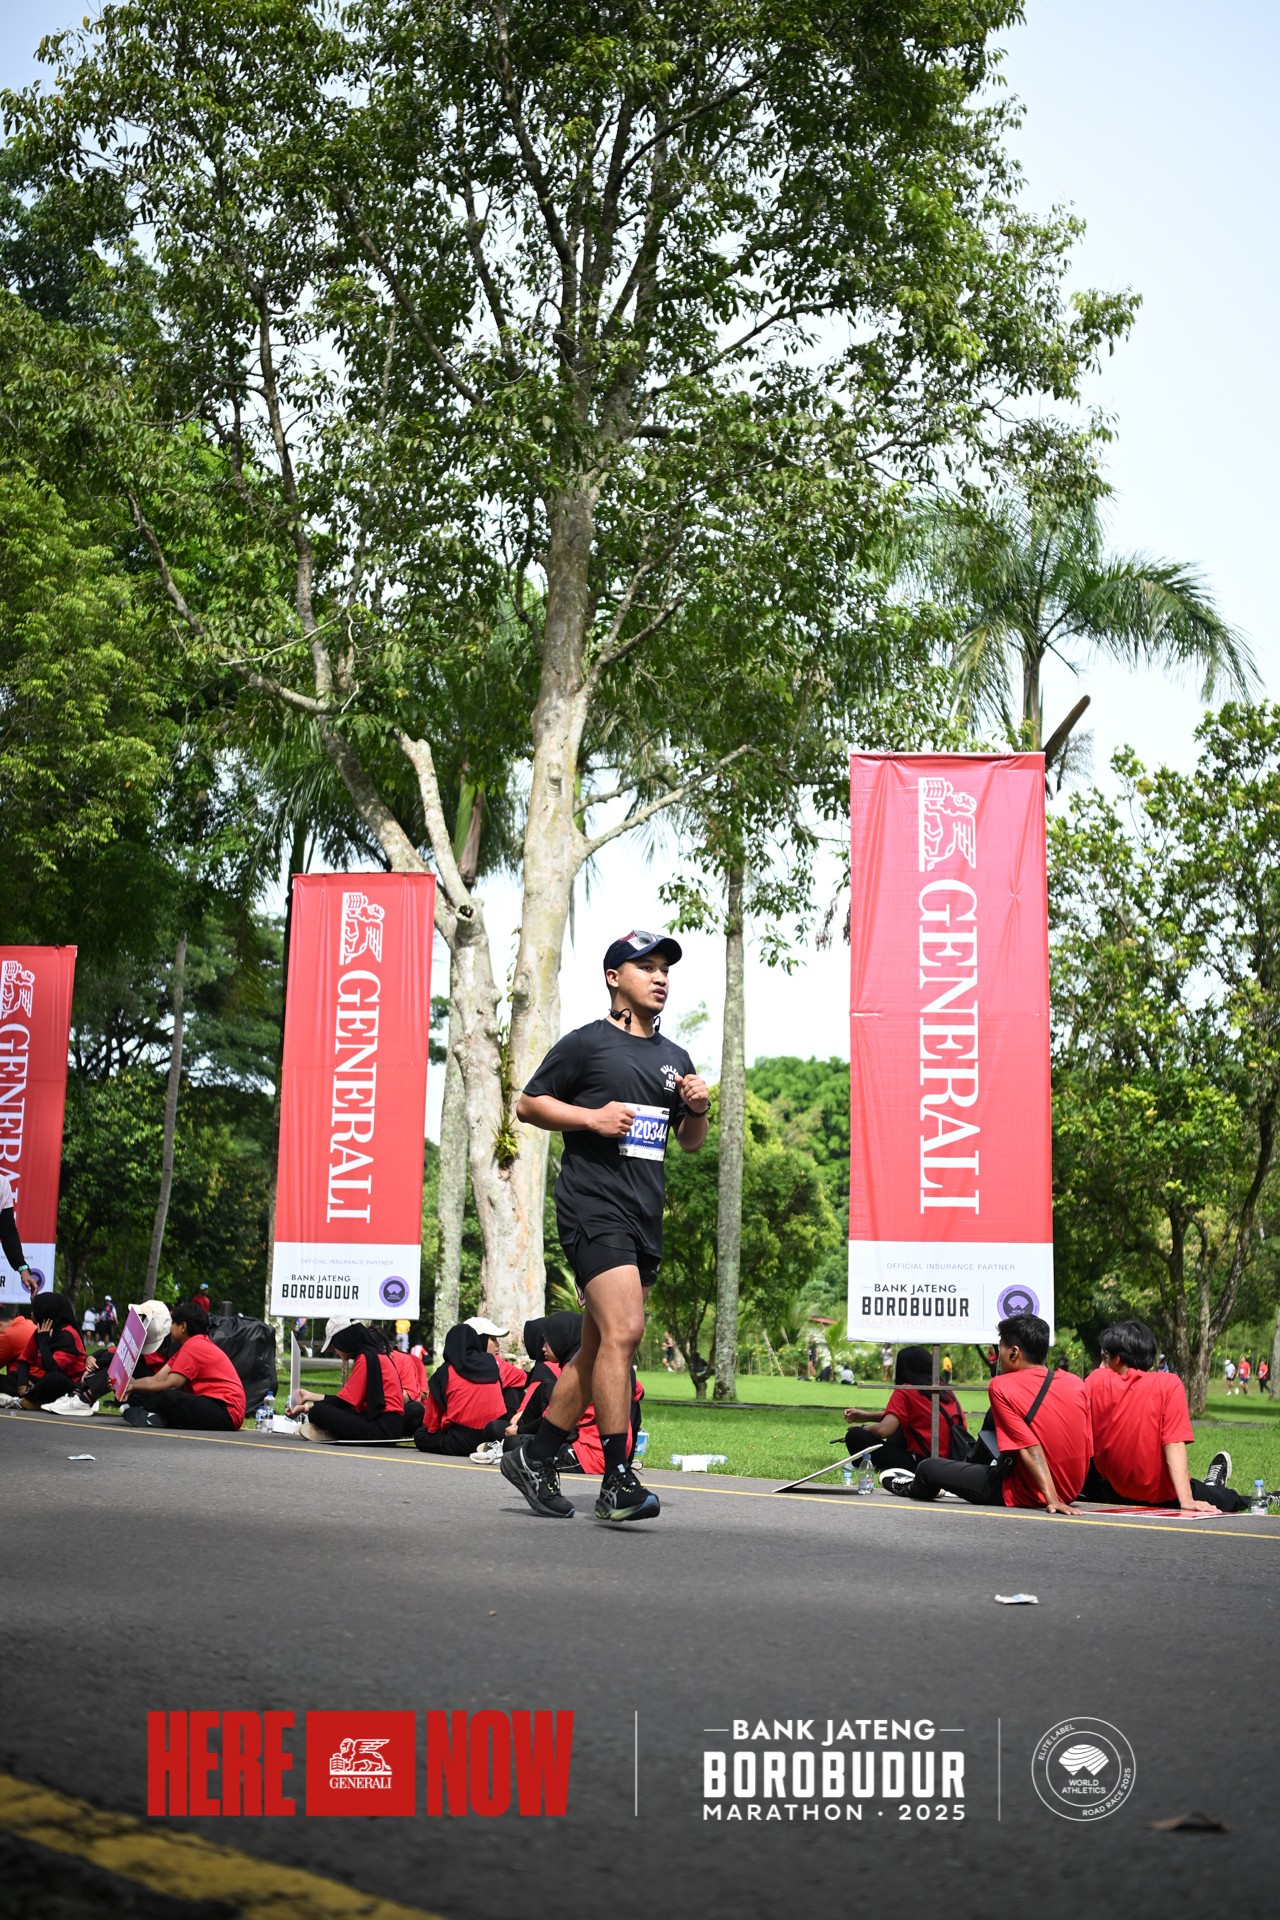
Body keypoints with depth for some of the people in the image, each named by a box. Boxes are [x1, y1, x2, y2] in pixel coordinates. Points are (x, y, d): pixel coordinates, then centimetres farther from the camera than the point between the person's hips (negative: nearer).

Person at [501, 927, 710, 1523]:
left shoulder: (675, 1058, 19)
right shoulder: (586, 1043, 0)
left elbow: (691, 1142, 25)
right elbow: (528, 1103, 2)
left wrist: (697, 1108, 4)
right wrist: (592, 1116, -12)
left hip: (645, 1216, 8)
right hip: (592, 1203, -7)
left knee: (599, 1348, 9)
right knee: (623, 1331, -20)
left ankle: (534, 1457, 21)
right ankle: (617, 1480, -17)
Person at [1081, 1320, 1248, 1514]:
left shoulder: (1096, 1380, -11)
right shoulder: (1169, 1385, -14)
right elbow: (1174, 1444, -23)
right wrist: (1186, 1500, -27)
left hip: (1114, 1492, 2)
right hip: (1163, 1497, -1)